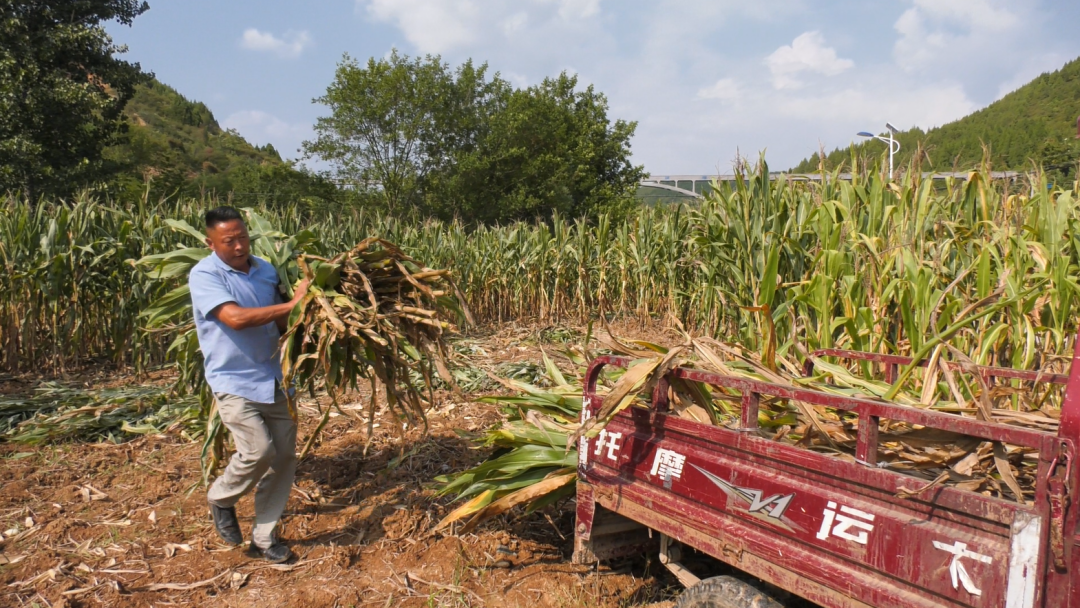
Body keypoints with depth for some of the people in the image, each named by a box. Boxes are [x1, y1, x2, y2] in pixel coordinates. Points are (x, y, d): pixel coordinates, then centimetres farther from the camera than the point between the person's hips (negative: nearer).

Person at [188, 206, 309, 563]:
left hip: (272, 378, 6)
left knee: (284, 455, 5)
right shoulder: (204, 275, -9)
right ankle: (220, 499, 16)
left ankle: (264, 537, 20)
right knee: (258, 449, -17)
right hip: (234, 381, -6)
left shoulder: (266, 270, 9)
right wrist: (292, 304, -20)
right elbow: (236, 318, -24)